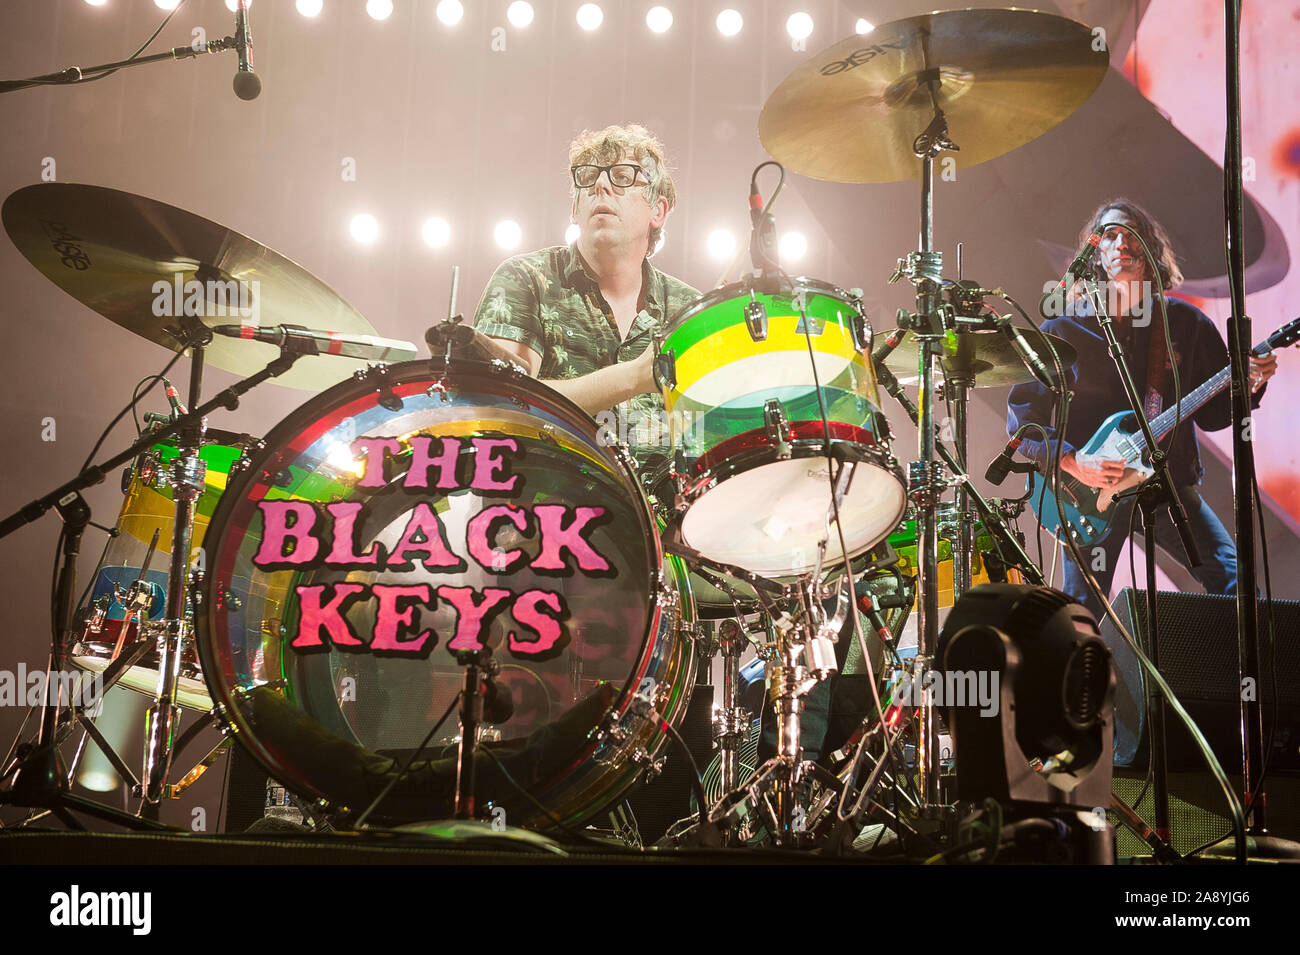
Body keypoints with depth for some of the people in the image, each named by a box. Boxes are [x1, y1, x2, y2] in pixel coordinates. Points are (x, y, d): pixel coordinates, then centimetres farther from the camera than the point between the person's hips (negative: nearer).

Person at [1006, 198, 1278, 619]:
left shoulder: (1187, 323, 5)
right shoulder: (1063, 330, -2)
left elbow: (1212, 413, 9)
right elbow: (1022, 418, -4)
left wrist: (1248, 386, -10)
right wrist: (1070, 462, -17)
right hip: (1089, 489, -2)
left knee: (1234, 582, -9)